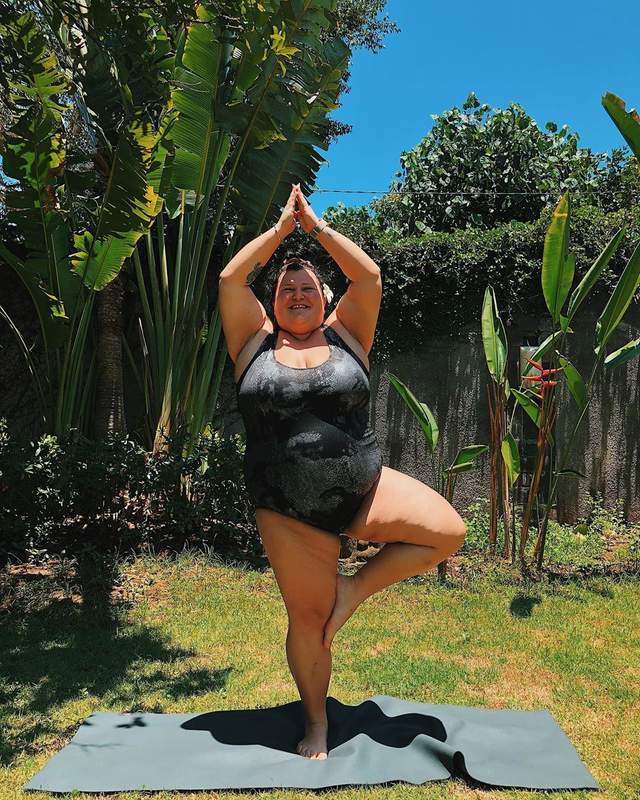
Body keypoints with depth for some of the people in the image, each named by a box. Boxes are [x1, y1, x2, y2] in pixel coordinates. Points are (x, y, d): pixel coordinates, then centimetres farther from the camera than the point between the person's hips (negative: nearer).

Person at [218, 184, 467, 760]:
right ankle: (317, 723, 31)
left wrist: (316, 225, 4)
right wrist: (282, 227, 5)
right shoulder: (256, 344, 6)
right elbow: (231, 280, -2)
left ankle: (355, 589, 4)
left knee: (447, 530, -17)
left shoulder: (345, 336, 7)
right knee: (308, 616, 6)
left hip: (363, 489, 1)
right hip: (287, 511, -1)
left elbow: (369, 276, -2)